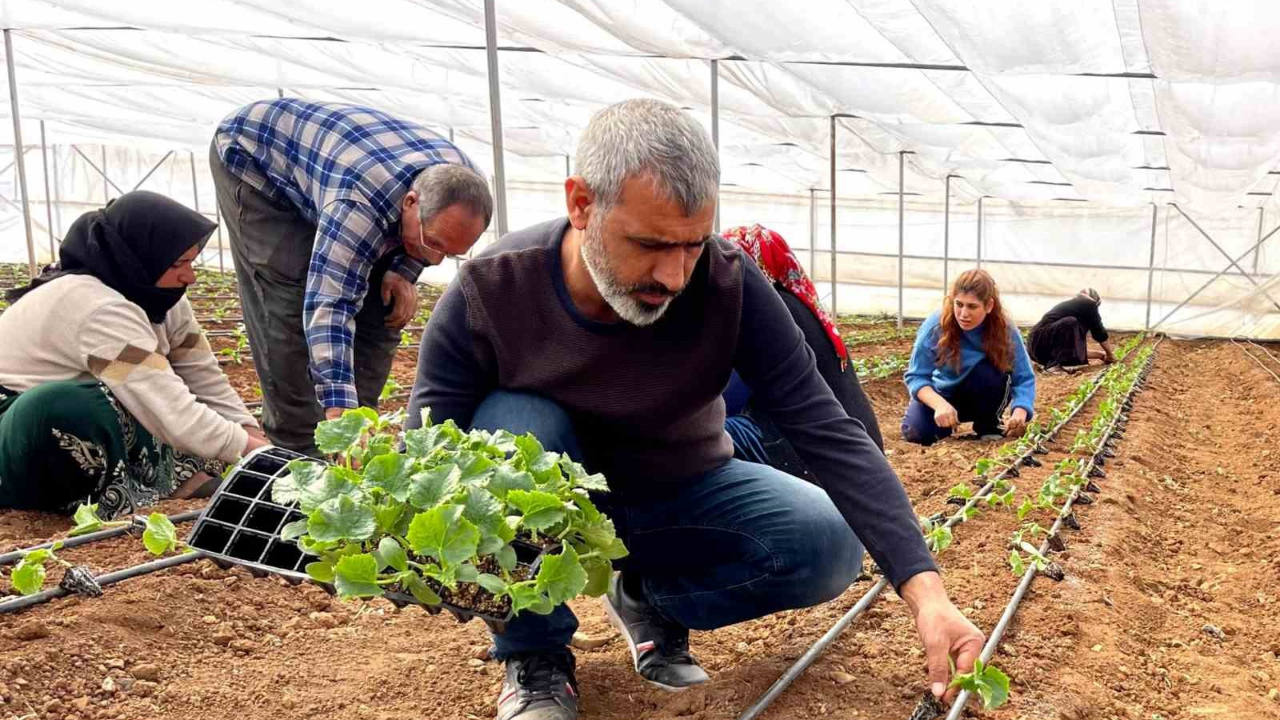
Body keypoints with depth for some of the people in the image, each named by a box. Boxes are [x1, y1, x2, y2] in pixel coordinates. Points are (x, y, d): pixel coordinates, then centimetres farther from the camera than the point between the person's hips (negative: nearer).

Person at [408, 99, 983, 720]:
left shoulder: (728, 285, -25)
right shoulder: (489, 294, -26)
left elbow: (830, 434, -26)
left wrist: (924, 588, -34)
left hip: (683, 496, 1)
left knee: (830, 546, -22)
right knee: (514, 426, -33)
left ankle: (650, 598, 5)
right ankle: (535, 657, -9)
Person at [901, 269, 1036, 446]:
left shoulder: (1005, 329, -24)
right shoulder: (936, 326, -26)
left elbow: (1024, 378, -23)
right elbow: (916, 376, -25)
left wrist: (1019, 413, -43)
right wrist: (940, 404, -44)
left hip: (984, 396, 0)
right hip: (944, 395, 0)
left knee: (988, 372, -33)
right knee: (916, 433, -27)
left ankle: (988, 425, -5)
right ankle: (947, 424, 10)